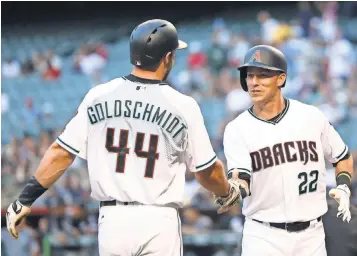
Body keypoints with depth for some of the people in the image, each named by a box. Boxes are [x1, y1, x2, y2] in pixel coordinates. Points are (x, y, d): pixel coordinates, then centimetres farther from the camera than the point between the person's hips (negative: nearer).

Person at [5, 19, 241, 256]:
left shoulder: (98, 97, 2)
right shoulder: (183, 106, -5)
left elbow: (60, 153, 3)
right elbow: (207, 171, 4)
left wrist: (25, 200, 10)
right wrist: (229, 191, 25)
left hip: (112, 219, 3)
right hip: (159, 220, -2)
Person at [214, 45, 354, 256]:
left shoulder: (312, 117, 2)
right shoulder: (237, 130, -4)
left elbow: (343, 157, 16)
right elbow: (241, 179, -17)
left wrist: (343, 188, -2)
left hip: (311, 235, 2)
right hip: (263, 237, -2)